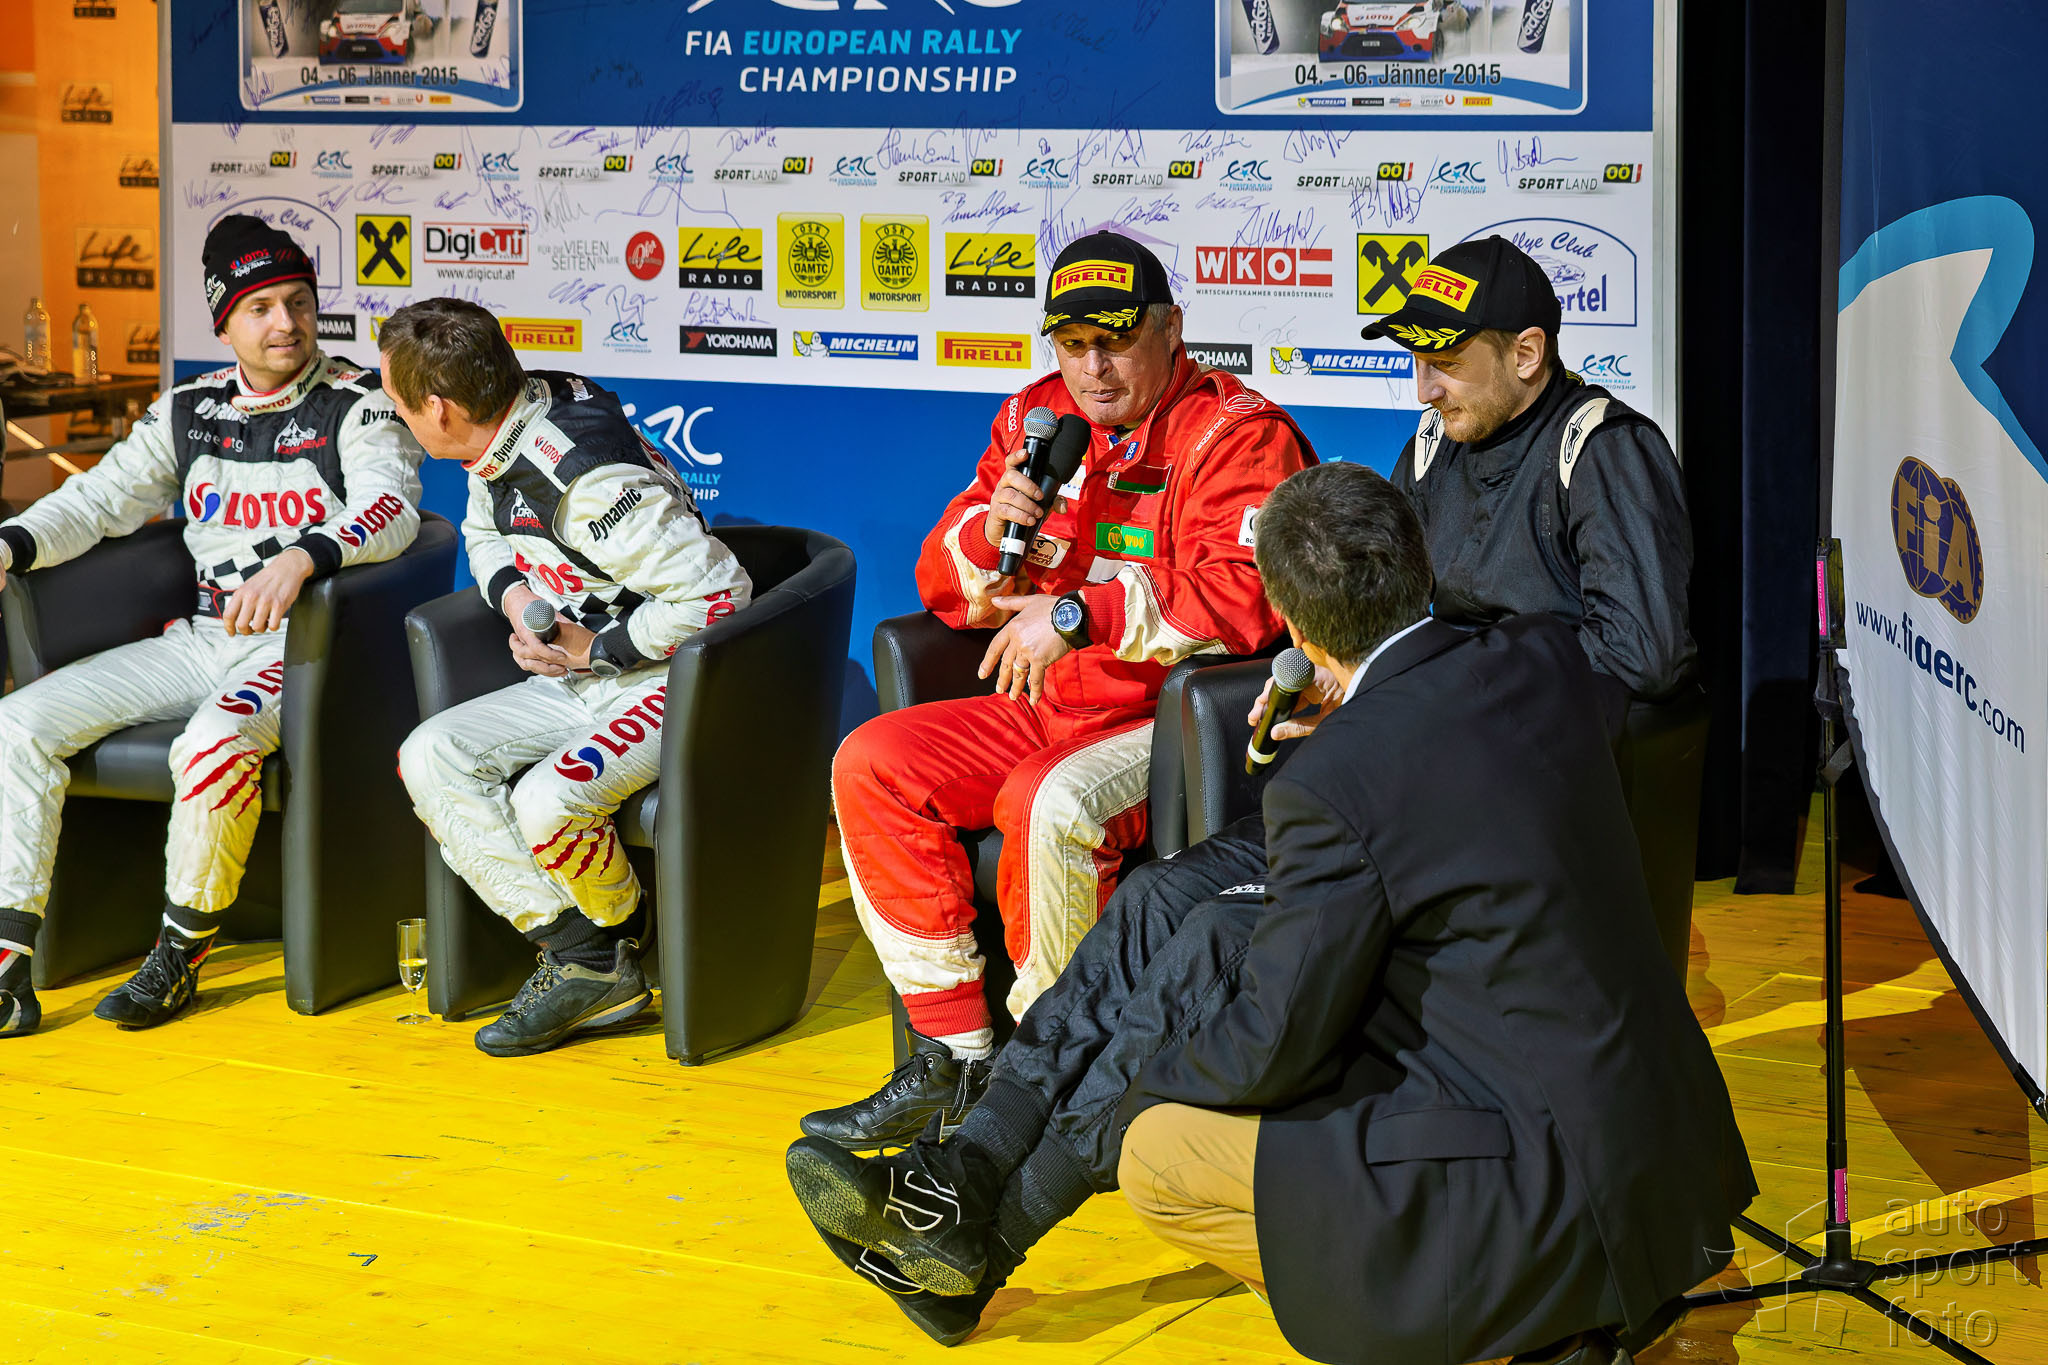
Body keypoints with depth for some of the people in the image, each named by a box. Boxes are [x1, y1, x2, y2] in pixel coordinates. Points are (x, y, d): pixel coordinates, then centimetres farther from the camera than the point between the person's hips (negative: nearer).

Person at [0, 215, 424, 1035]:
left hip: (301, 642, -6)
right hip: (197, 640, 6)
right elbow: (101, 498, 11)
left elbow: (391, 507, -19)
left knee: (214, 744, -37)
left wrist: (302, 557, -38)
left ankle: (179, 957, -17)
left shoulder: (357, 405, -3)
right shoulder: (187, 412, 14)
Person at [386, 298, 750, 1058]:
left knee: (547, 801, -32)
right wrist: (514, 597, 0)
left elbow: (719, 595, -27)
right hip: (577, 682, 9)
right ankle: (579, 958, -13)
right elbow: (485, 534, 23)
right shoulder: (500, 443, 0)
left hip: (666, 683, -9)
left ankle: (618, 950, 2)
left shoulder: (592, 482, -28)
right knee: (429, 758, -10)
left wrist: (596, 647, -17)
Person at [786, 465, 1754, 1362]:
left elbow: (1271, 1052, -10)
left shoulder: (1333, 785, -21)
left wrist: (1144, 1057, 9)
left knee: (1157, 1152, -2)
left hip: (1557, 1199, -9)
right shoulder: (1546, 663, 0)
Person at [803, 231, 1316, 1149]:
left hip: (1181, 721, -8)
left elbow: (1240, 600, -25)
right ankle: (950, 1056, -8)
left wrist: (1078, 613, -26)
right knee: (871, 765, -9)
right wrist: (990, 531, -8)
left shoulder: (1236, 434, -10)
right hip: (1046, 711, 8)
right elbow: (947, 589, 15)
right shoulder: (1035, 420, 11)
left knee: (1049, 805, -35)